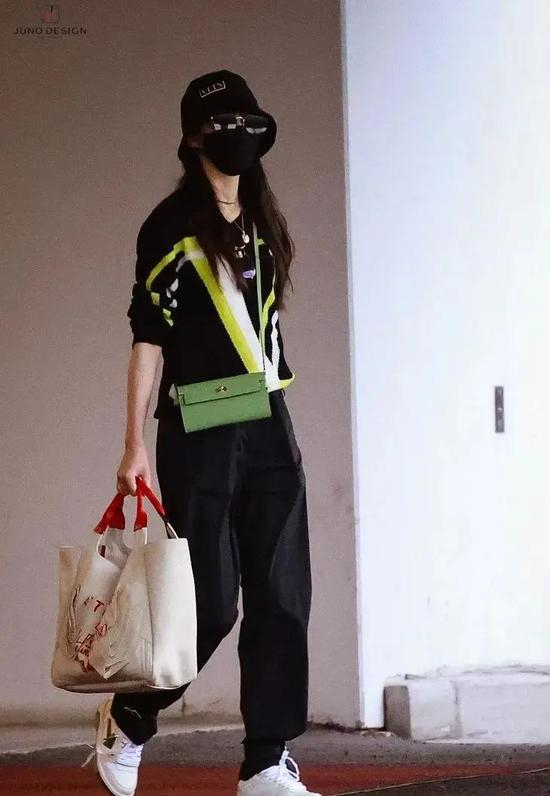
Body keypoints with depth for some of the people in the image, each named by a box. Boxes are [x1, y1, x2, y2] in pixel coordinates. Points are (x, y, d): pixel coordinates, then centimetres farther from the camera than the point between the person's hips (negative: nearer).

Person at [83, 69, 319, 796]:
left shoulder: (262, 221, 13)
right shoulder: (172, 226, -5)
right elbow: (148, 339, -8)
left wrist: (274, 421, 17)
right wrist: (135, 446, -14)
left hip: (269, 428, 6)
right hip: (199, 433, -6)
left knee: (281, 596, -1)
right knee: (212, 601, -7)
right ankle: (127, 718, 17)